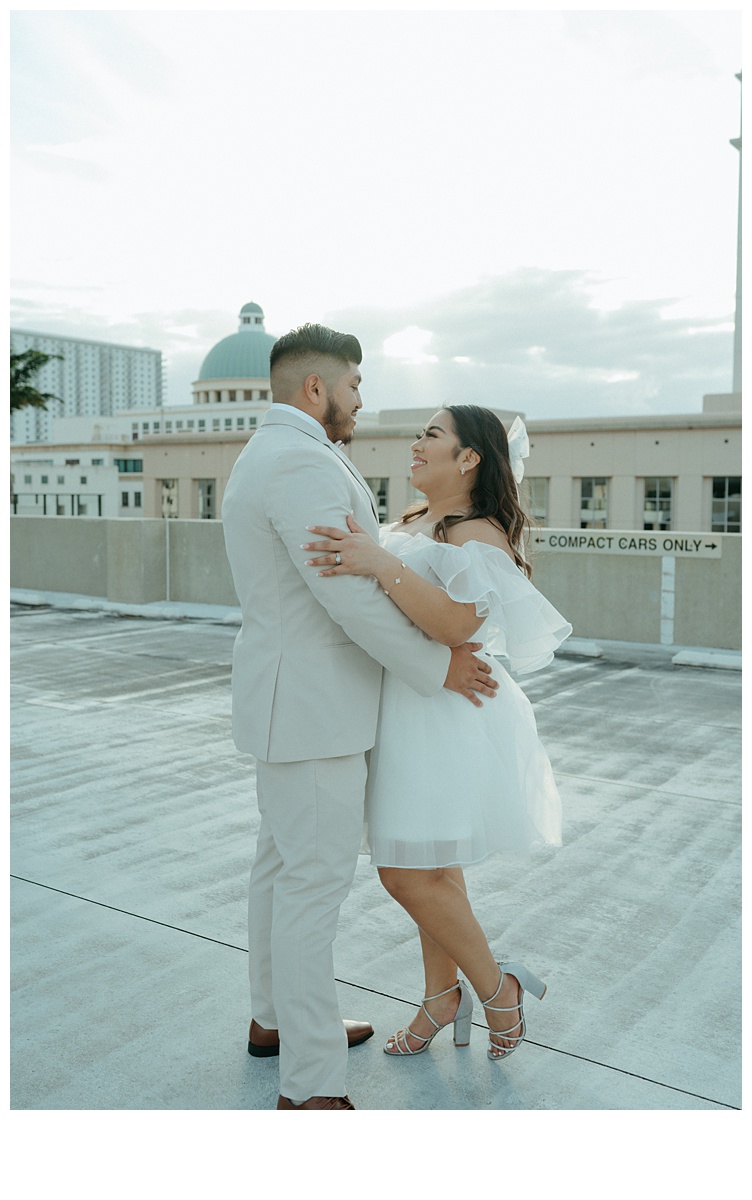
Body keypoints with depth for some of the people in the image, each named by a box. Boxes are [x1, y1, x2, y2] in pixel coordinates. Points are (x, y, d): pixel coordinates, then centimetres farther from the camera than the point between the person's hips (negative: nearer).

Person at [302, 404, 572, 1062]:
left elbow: (458, 621, -29)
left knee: (408, 874, -6)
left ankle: (497, 989, 15)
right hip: (411, 710, 9)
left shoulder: (479, 533, -14)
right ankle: (442, 997, 33)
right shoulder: (412, 522, 14)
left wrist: (379, 563, -35)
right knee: (430, 867, 17)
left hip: (447, 717, -9)